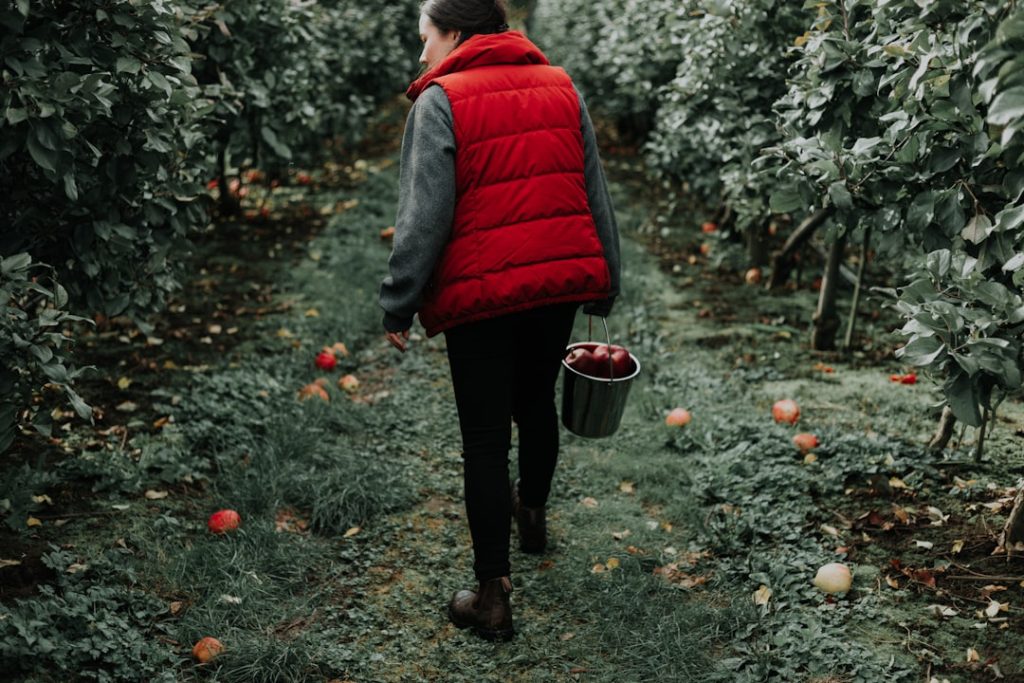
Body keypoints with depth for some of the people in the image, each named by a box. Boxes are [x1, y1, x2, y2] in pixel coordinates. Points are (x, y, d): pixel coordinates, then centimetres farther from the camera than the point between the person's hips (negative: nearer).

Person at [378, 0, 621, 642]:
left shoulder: (440, 101, -7)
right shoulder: (562, 88, 9)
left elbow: (425, 216, -14)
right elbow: (595, 196, 11)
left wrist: (400, 304, -7)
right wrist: (605, 285, 17)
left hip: (480, 292, -5)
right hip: (559, 280, 5)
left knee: (486, 438, 3)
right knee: (536, 402, 26)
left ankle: (493, 596, 9)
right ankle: (532, 514, 50)